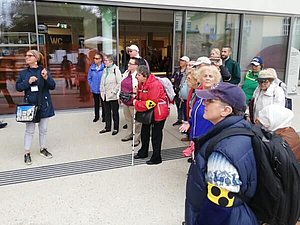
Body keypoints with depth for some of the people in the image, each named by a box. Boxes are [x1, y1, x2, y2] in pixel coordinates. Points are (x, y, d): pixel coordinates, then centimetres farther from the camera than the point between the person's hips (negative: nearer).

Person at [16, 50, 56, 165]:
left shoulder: (44, 71, -2)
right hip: (30, 105, 0)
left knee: (43, 129, 13)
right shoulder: (23, 73, 2)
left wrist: (46, 78, -23)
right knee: (29, 130, 2)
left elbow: (52, 86, -6)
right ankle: (27, 153, 12)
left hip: (44, 105, 0)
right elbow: (18, 87, 1)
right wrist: (28, 82, -15)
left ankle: (43, 149, 29)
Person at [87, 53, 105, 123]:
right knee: (96, 103, 17)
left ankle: (104, 116, 25)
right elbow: (89, 78, 8)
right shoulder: (92, 67, -2)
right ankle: (96, 116, 31)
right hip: (94, 89, 4)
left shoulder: (104, 67, -17)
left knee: (103, 103, 10)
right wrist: (91, 85, 3)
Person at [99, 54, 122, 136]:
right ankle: (107, 127, 27)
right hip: (105, 96, 7)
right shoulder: (105, 70, 12)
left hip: (113, 96, -7)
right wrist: (102, 92, 7)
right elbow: (102, 82, 17)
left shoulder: (116, 70, -10)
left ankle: (116, 128, 17)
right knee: (107, 112, 15)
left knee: (115, 112, 5)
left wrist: (114, 91, -15)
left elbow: (119, 83, -15)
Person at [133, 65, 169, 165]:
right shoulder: (141, 83, 2)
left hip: (158, 112, -9)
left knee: (156, 135, 1)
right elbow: (140, 97, 12)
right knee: (144, 132, 19)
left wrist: (137, 104, -22)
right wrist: (135, 100, -9)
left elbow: (151, 103, -29)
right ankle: (143, 152, 37)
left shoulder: (154, 85, -27)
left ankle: (156, 158, 15)